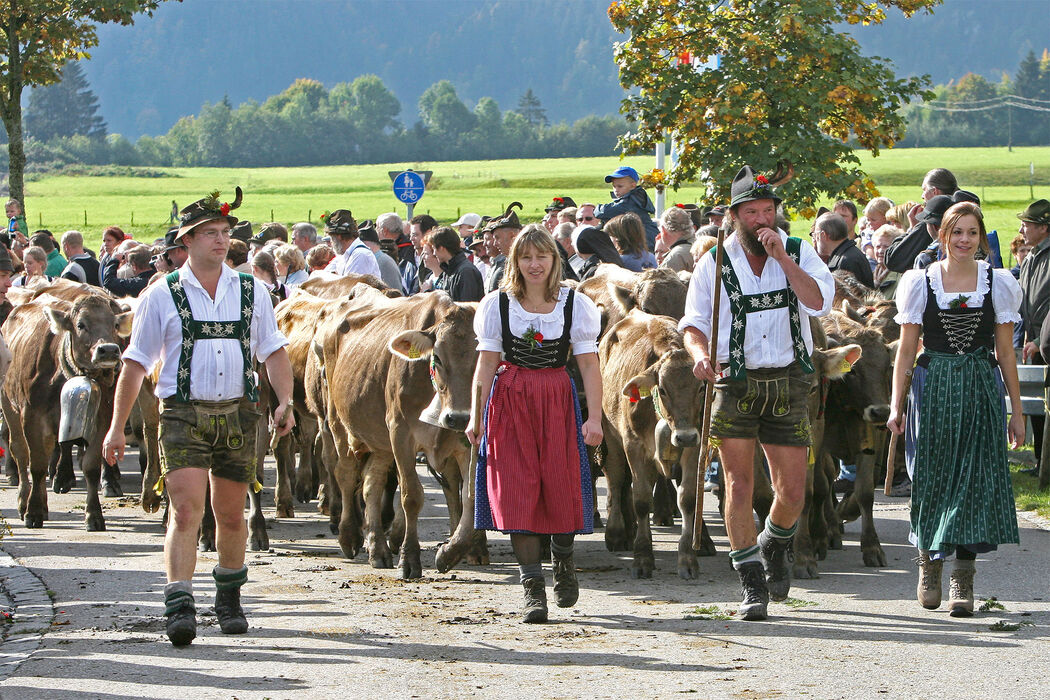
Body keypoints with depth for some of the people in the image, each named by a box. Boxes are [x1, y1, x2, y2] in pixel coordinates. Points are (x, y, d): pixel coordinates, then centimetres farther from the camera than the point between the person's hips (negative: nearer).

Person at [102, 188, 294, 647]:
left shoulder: (251, 292, 9)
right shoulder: (162, 296, 2)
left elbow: (274, 351, 12)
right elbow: (136, 364, 4)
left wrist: (285, 401, -5)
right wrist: (117, 427, 1)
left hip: (238, 414, 3)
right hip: (183, 414, -3)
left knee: (231, 515, 10)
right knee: (186, 511, -15)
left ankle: (229, 598, 30)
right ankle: (179, 606, -19)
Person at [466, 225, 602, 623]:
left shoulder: (575, 305, 0)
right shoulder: (498, 304, 2)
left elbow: (589, 365, -1)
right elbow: (486, 363, 2)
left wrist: (594, 417, -11)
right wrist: (476, 416, -6)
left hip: (558, 401, 0)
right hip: (509, 402, 0)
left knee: (561, 484, 0)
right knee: (517, 489, -6)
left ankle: (563, 561, 31)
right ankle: (532, 589, -3)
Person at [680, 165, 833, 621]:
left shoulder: (800, 253, 3)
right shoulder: (715, 263, 3)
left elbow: (820, 302, -13)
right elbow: (694, 322, 5)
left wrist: (782, 257, -18)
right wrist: (700, 354, -17)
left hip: (788, 382, 1)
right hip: (734, 381, -1)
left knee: (792, 493, 2)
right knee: (738, 484, -7)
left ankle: (775, 545, 36)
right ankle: (751, 583, 3)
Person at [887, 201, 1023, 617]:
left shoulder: (998, 284, 5)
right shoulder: (921, 283, 3)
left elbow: (1005, 353, 8)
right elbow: (906, 350, 5)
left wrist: (1016, 412, 7)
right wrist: (896, 405, -2)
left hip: (981, 391, 0)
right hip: (933, 389, 0)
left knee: (975, 480, -6)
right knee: (931, 479, 1)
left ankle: (963, 582, -4)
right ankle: (929, 565, 23)